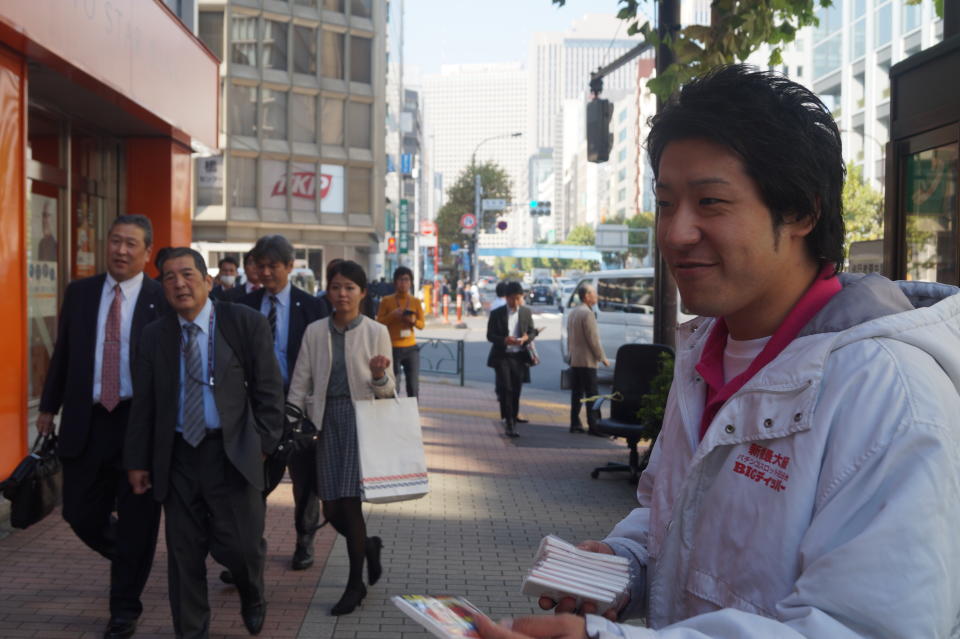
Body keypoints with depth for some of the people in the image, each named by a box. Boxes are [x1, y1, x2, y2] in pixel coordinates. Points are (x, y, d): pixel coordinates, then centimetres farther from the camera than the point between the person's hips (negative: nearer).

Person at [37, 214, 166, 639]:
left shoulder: (163, 299, -5)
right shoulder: (79, 293, 7)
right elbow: (62, 354, 13)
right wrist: (49, 406, 13)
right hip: (85, 422, 4)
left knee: (136, 520, 5)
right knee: (80, 513, 9)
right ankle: (129, 561, 40)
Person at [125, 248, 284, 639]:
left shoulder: (247, 323, -3)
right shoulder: (154, 336, 6)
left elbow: (268, 390, -1)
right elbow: (143, 404, 9)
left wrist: (264, 443, -5)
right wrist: (137, 461, 7)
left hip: (232, 452, -2)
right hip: (177, 456, 3)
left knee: (239, 545, -2)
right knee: (184, 553, 8)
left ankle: (253, 599, 32)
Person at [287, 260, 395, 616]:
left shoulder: (376, 332, -1)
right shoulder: (314, 332, 6)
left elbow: (387, 390, 1)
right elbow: (299, 384, 7)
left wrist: (379, 376, -21)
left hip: (361, 418, -3)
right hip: (327, 420, 3)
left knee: (349, 503, -6)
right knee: (331, 509, 3)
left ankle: (355, 585, 11)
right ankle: (368, 546, 34)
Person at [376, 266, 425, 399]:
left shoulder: (416, 301, 6)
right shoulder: (386, 301, -1)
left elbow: (421, 325, 9)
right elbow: (379, 322, 0)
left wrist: (414, 320, -12)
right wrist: (392, 315, -15)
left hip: (411, 348, 2)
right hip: (392, 348, -2)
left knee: (413, 387, -1)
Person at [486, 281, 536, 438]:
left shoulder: (526, 312, 6)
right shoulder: (497, 314, -2)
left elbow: (532, 331, 11)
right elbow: (490, 335, -3)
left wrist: (526, 338, -13)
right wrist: (505, 340, -21)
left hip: (519, 356, 3)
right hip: (502, 356, -3)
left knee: (516, 390, 7)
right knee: (506, 388, -10)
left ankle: (513, 417, 22)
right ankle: (509, 424, -8)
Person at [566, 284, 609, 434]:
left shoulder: (572, 313, 14)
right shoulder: (587, 313, -15)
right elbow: (593, 339, -16)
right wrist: (602, 358, -9)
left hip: (574, 361, 9)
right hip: (587, 361, -9)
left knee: (576, 394, 11)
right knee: (592, 395, -5)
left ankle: (575, 424, 12)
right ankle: (593, 426, -6)